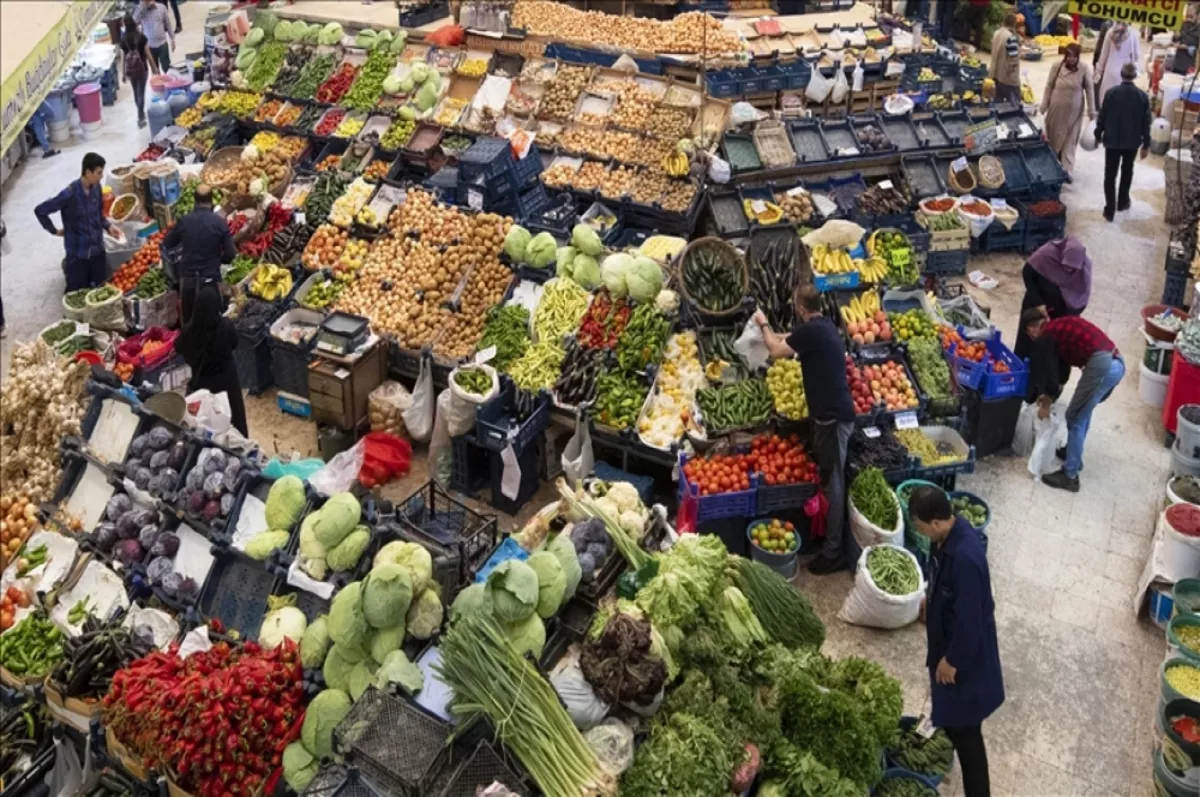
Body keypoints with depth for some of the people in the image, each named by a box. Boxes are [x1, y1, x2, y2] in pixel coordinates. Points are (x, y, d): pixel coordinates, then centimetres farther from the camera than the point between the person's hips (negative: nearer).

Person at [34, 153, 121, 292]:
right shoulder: (70, 194, -22)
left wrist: (108, 226, -2)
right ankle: (68, 266, 36)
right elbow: (39, 211, -13)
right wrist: (54, 231, -5)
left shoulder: (96, 187, -4)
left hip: (97, 250, 5)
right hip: (78, 253, -5)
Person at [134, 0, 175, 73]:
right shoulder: (141, 10, -6)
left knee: (167, 68, 7)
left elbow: (167, 23, 6)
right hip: (149, 46, 1)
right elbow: (134, 21, -24)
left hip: (162, 44, 0)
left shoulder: (162, 8, -4)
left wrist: (172, 38, 9)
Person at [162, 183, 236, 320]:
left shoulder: (183, 221, -4)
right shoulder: (220, 223, -9)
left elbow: (167, 244, 10)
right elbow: (230, 254, -7)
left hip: (187, 278, 2)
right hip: (210, 279, -2)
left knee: (189, 319, 13)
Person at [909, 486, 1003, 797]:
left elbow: (969, 619, -29)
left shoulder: (966, 558, -38)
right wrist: (930, 597, 25)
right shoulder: (949, 531, -11)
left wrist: (952, 661, -18)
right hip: (946, 630, 9)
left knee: (964, 725, 4)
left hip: (966, 646, -9)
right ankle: (944, 727, 60)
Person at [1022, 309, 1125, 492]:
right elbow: (1062, 364, 35)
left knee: (1074, 418, 3)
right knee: (1082, 412, 27)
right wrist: (1049, 395, 40)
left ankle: (1070, 476, 8)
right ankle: (1073, 452, 43)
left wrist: (1046, 403, 18)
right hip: (1117, 362, 9)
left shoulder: (1045, 337, 2)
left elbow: (1048, 371, 3)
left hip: (1100, 365, -9)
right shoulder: (1061, 326, 27)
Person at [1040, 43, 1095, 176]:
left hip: (1074, 111, -1)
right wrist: (1044, 106, 2)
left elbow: (1089, 90, -5)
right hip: (1056, 108, 2)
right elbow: (1049, 86, 1)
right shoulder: (1057, 67, -10)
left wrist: (1091, 111, -2)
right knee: (1053, 136, 15)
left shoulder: (1084, 69, -13)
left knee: (1070, 140, 3)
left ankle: (1067, 171, 7)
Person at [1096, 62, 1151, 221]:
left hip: (1112, 140, -2)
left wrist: (1098, 135, 10)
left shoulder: (1111, 93, -12)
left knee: (1110, 175, 3)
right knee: (1127, 172, 23)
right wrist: (1146, 144, 5)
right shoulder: (1142, 96, -7)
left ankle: (1110, 209, 1)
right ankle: (1122, 202, 35)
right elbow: (1146, 122, -3)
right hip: (1132, 141, 2)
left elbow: (1102, 117, -6)